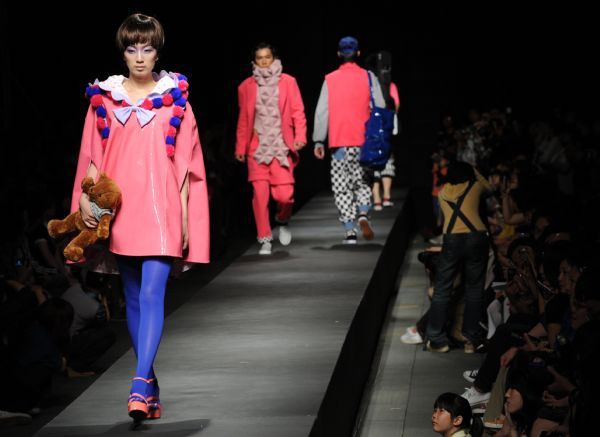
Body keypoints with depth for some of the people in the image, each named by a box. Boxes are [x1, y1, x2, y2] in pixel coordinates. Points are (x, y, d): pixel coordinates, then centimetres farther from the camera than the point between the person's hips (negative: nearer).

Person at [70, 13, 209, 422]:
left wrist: (185, 218, 1)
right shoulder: (104, 98, 7)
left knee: (152, 295, -15)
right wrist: (86, 198, -6)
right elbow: (93, 157, 9)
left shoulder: (175, 98, 3)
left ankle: (140, 385, -22)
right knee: (134, 299, 10)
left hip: (161, 209, -3)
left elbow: (185, 164, 4)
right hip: (121, 209, 3)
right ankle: (150, 382, 20)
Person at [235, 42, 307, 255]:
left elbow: (298, 112, 3)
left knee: (284, 194, -8)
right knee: (260, 194, -6)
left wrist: (300, 136, -10)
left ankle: (283, 221, 25)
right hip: (257, 148, 1)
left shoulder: (287, 82, 5)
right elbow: (243, 119, 13)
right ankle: (265, 239, 5)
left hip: (281, 147, -1)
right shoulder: (247, 87, 9)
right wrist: (240, 147, 11)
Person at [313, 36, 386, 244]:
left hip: (339, 143, -1)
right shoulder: (369, 78, 2)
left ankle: (349, 231, -3)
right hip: (364, 141, 1)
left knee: (342, 187, 4)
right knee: (363, 182, 15)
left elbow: (322, 112, -1)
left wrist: (318, 141, 1)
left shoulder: (330, 80, 2)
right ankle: (363, 214, -12)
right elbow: (379, 109, 0)